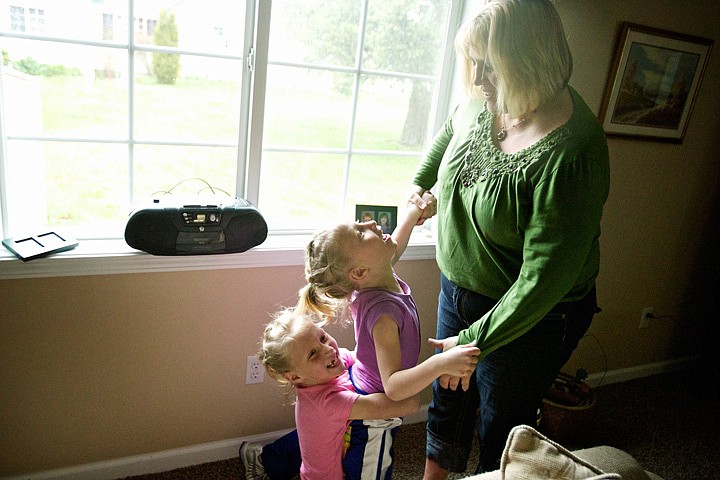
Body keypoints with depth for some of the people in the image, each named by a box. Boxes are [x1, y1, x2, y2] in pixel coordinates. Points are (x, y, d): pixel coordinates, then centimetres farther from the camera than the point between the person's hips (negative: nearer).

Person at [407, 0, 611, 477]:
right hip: (459, 289, 7)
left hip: (526, 318, -7)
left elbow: (545, 278, -29)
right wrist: (420, 185, 12)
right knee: (448, 401, 24)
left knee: (501, 428, 15)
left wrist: (474, 342, -26)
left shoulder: (571, 155, -31)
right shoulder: (485, 102, -9)